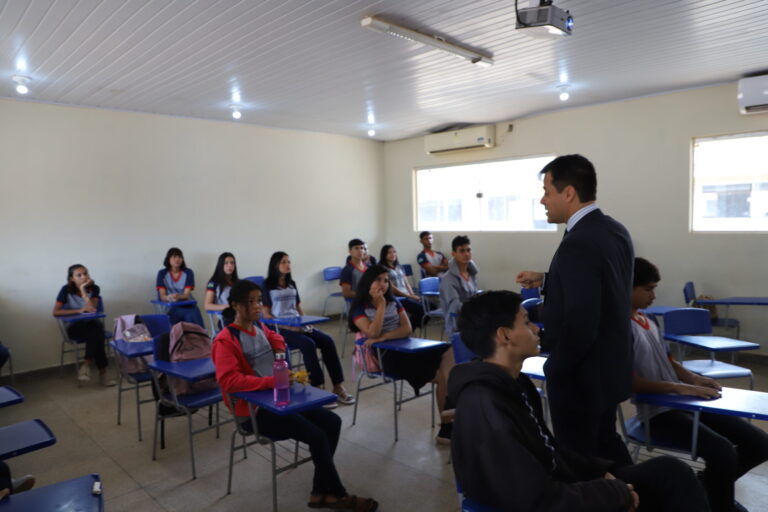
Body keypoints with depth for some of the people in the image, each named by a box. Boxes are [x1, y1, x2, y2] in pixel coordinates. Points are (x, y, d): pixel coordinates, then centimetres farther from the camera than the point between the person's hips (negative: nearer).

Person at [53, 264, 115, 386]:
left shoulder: (94, 288, -5)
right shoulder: (66, 289, -8)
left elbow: (93, 309, -17)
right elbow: (55, 312, -14)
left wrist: (83, 290, -21)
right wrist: (79, 311, -23)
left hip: (92, 324, 2)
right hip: (75, 327, -2)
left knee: (97, 326, -35)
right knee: (97, 335, -32)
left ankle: (87, 364, -24)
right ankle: (102, 371, -27)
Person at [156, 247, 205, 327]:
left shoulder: (188, 272, 5)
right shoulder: (162, 273, 6)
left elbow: (187, 294, -5)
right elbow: (162, 296, -3)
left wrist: (179, 296, -29)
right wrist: (169, 297, -27)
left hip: (187, 305, 1)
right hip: (171, 306, 0)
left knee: (193, 316, -31)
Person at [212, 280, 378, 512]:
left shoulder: (260, 327, 8)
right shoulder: (225, 341, -16)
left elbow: (277, 340, 31)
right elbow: (229, 381, -28)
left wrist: (280, 354, 8)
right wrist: (273, 381, -31)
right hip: (253, 410, -8)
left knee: (332, 422, -3)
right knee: (316, 436, -17)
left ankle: (320, 492, 5)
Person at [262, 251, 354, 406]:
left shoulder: (291, 284, 20)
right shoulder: (268, 285, 1)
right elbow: (266, 314, -5)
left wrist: (306, 322, 3)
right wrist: (287, 325, -16)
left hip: (298, 324, 6)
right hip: (280, 328, -6)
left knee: (327, 341, -18)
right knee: (308, 344, -33)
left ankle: (338, 387, -19)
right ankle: (318, 388, -28)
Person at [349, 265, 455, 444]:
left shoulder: (393, 302, 13)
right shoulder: (359, 308, -3)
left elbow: (407, 329, 0)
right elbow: (373, 333, -19)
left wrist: (384, 337, -17)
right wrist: (381, 304, -15)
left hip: (404, 349, 6)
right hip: (384, 356, -6)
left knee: (449, 353, -18)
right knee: (442, 376, -20)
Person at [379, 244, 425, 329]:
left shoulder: (399, 267, 20)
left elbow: (406, 283, 17)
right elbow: (392, 288, -8)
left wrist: (413, 295, -2)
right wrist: (410, 296, -12)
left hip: (406, 296, 7)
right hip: (396, 298, -7)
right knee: (419, 308, -27)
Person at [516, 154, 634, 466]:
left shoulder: (578, 243, -26)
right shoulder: (614, 230, 3)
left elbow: (579, 325, -29)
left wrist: (555, 370, -14)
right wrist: (546, 282, 11)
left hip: (581, 376, -9)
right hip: (610, 367, 9)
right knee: (605, 443, 26)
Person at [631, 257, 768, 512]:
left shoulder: (649, 322, 13)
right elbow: (632, 382, -19)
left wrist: (694, 379, -2)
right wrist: (680, 387, -23)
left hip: (683, 403, 9)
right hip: (657, 412, -9)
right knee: (723, 452, -27)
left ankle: (705, 485, 24)